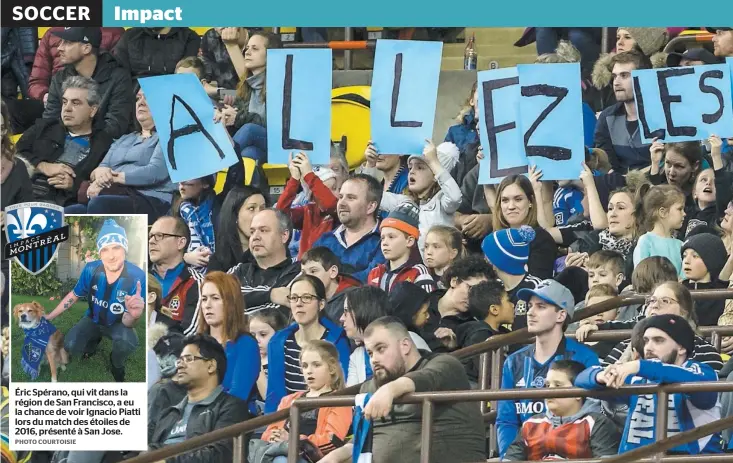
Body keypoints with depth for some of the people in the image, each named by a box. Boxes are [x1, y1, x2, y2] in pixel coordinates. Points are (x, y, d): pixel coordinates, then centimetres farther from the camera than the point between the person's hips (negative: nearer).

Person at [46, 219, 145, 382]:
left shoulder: (137, 277, -30)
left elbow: (126, 322, -30)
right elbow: (74, 295, 0)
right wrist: (49, 317, 2)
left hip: (117, 324, -3)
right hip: (93, 320, 3)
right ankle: (95, 340, 14)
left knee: (127, 342, -36)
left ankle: (116, 364, 1)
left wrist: (133, 315, -54)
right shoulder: (91, 270, -22)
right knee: (71, 347, -24)